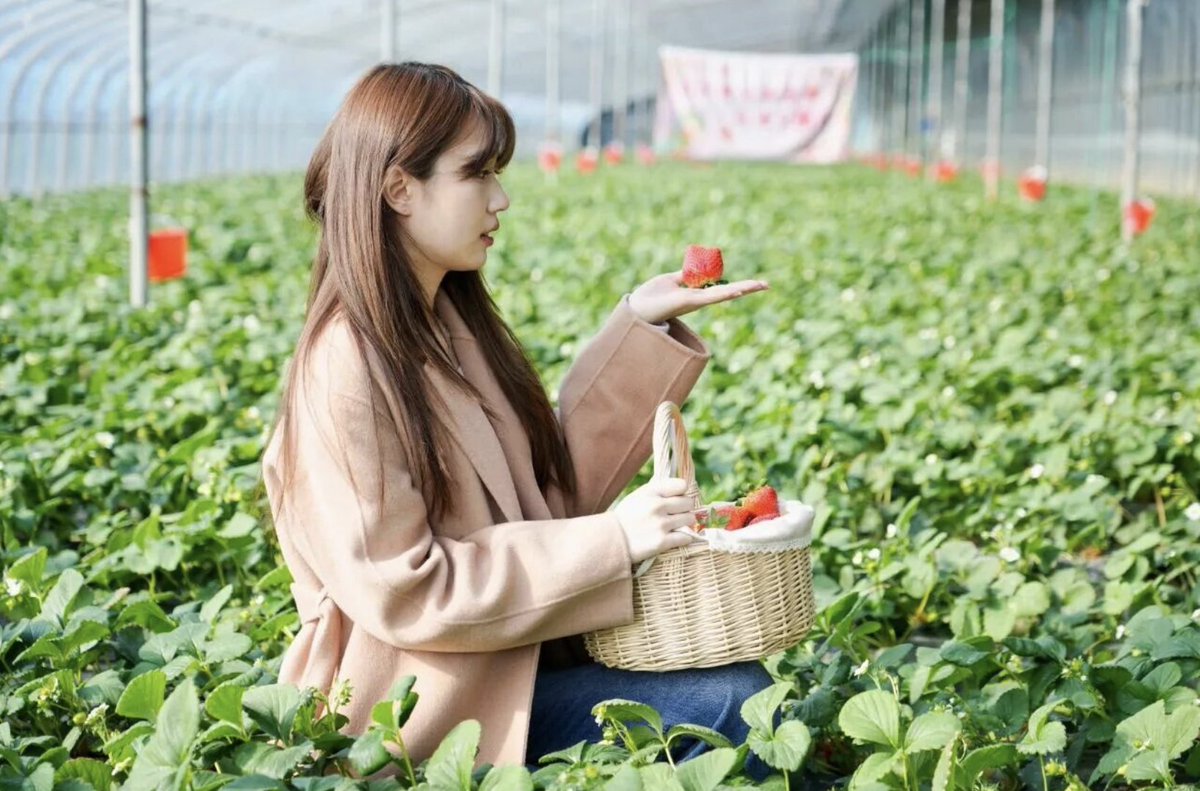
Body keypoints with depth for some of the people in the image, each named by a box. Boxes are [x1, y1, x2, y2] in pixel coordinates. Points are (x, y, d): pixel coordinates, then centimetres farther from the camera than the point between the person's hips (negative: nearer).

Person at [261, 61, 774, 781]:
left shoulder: (451, 322, 6)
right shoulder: (349, 369, -18)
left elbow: (552, 481, 8)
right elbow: (400, 592, -20)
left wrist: (641, 327, 2)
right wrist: (607, 542, -21)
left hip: (508, 659, 8)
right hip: (426, 704, -8)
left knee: (741, 685, -5)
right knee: (732, 704, -16)